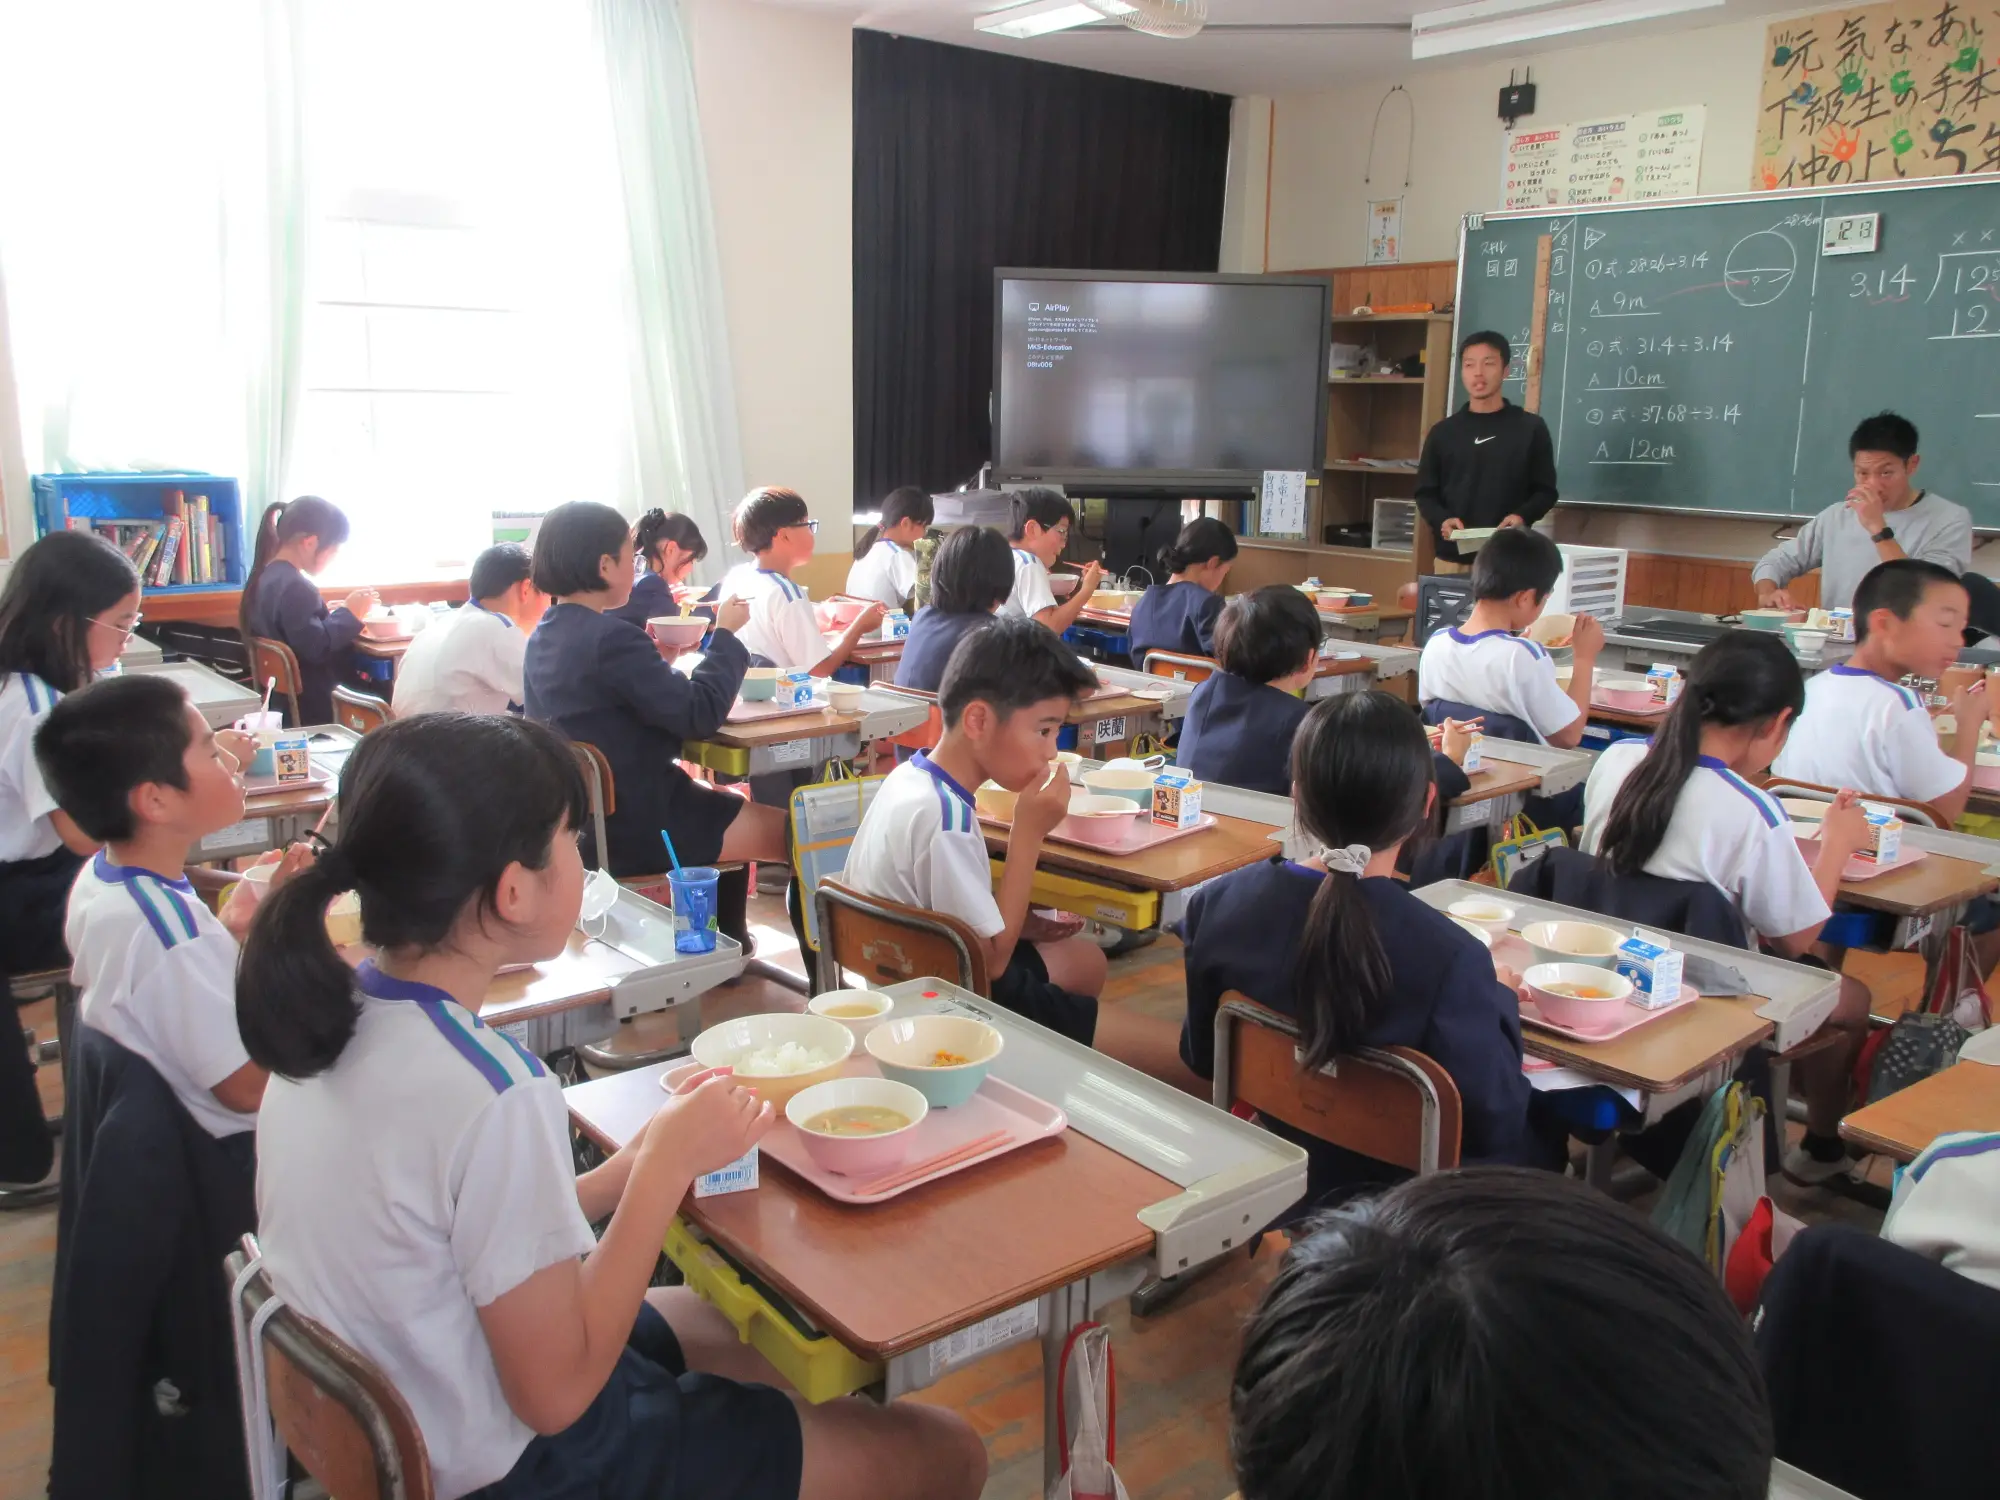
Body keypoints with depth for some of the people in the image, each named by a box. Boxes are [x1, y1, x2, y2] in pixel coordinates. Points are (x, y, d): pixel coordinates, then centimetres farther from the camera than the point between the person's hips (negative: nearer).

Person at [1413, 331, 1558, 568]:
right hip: (1452, 556, 1)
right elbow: (1425, 493, 10)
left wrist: (1522, 516, -13)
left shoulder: (1531, 428, 5)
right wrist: (1442, 520, -11)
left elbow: (1546, 491, 7)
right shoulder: (1442, 432, 9)